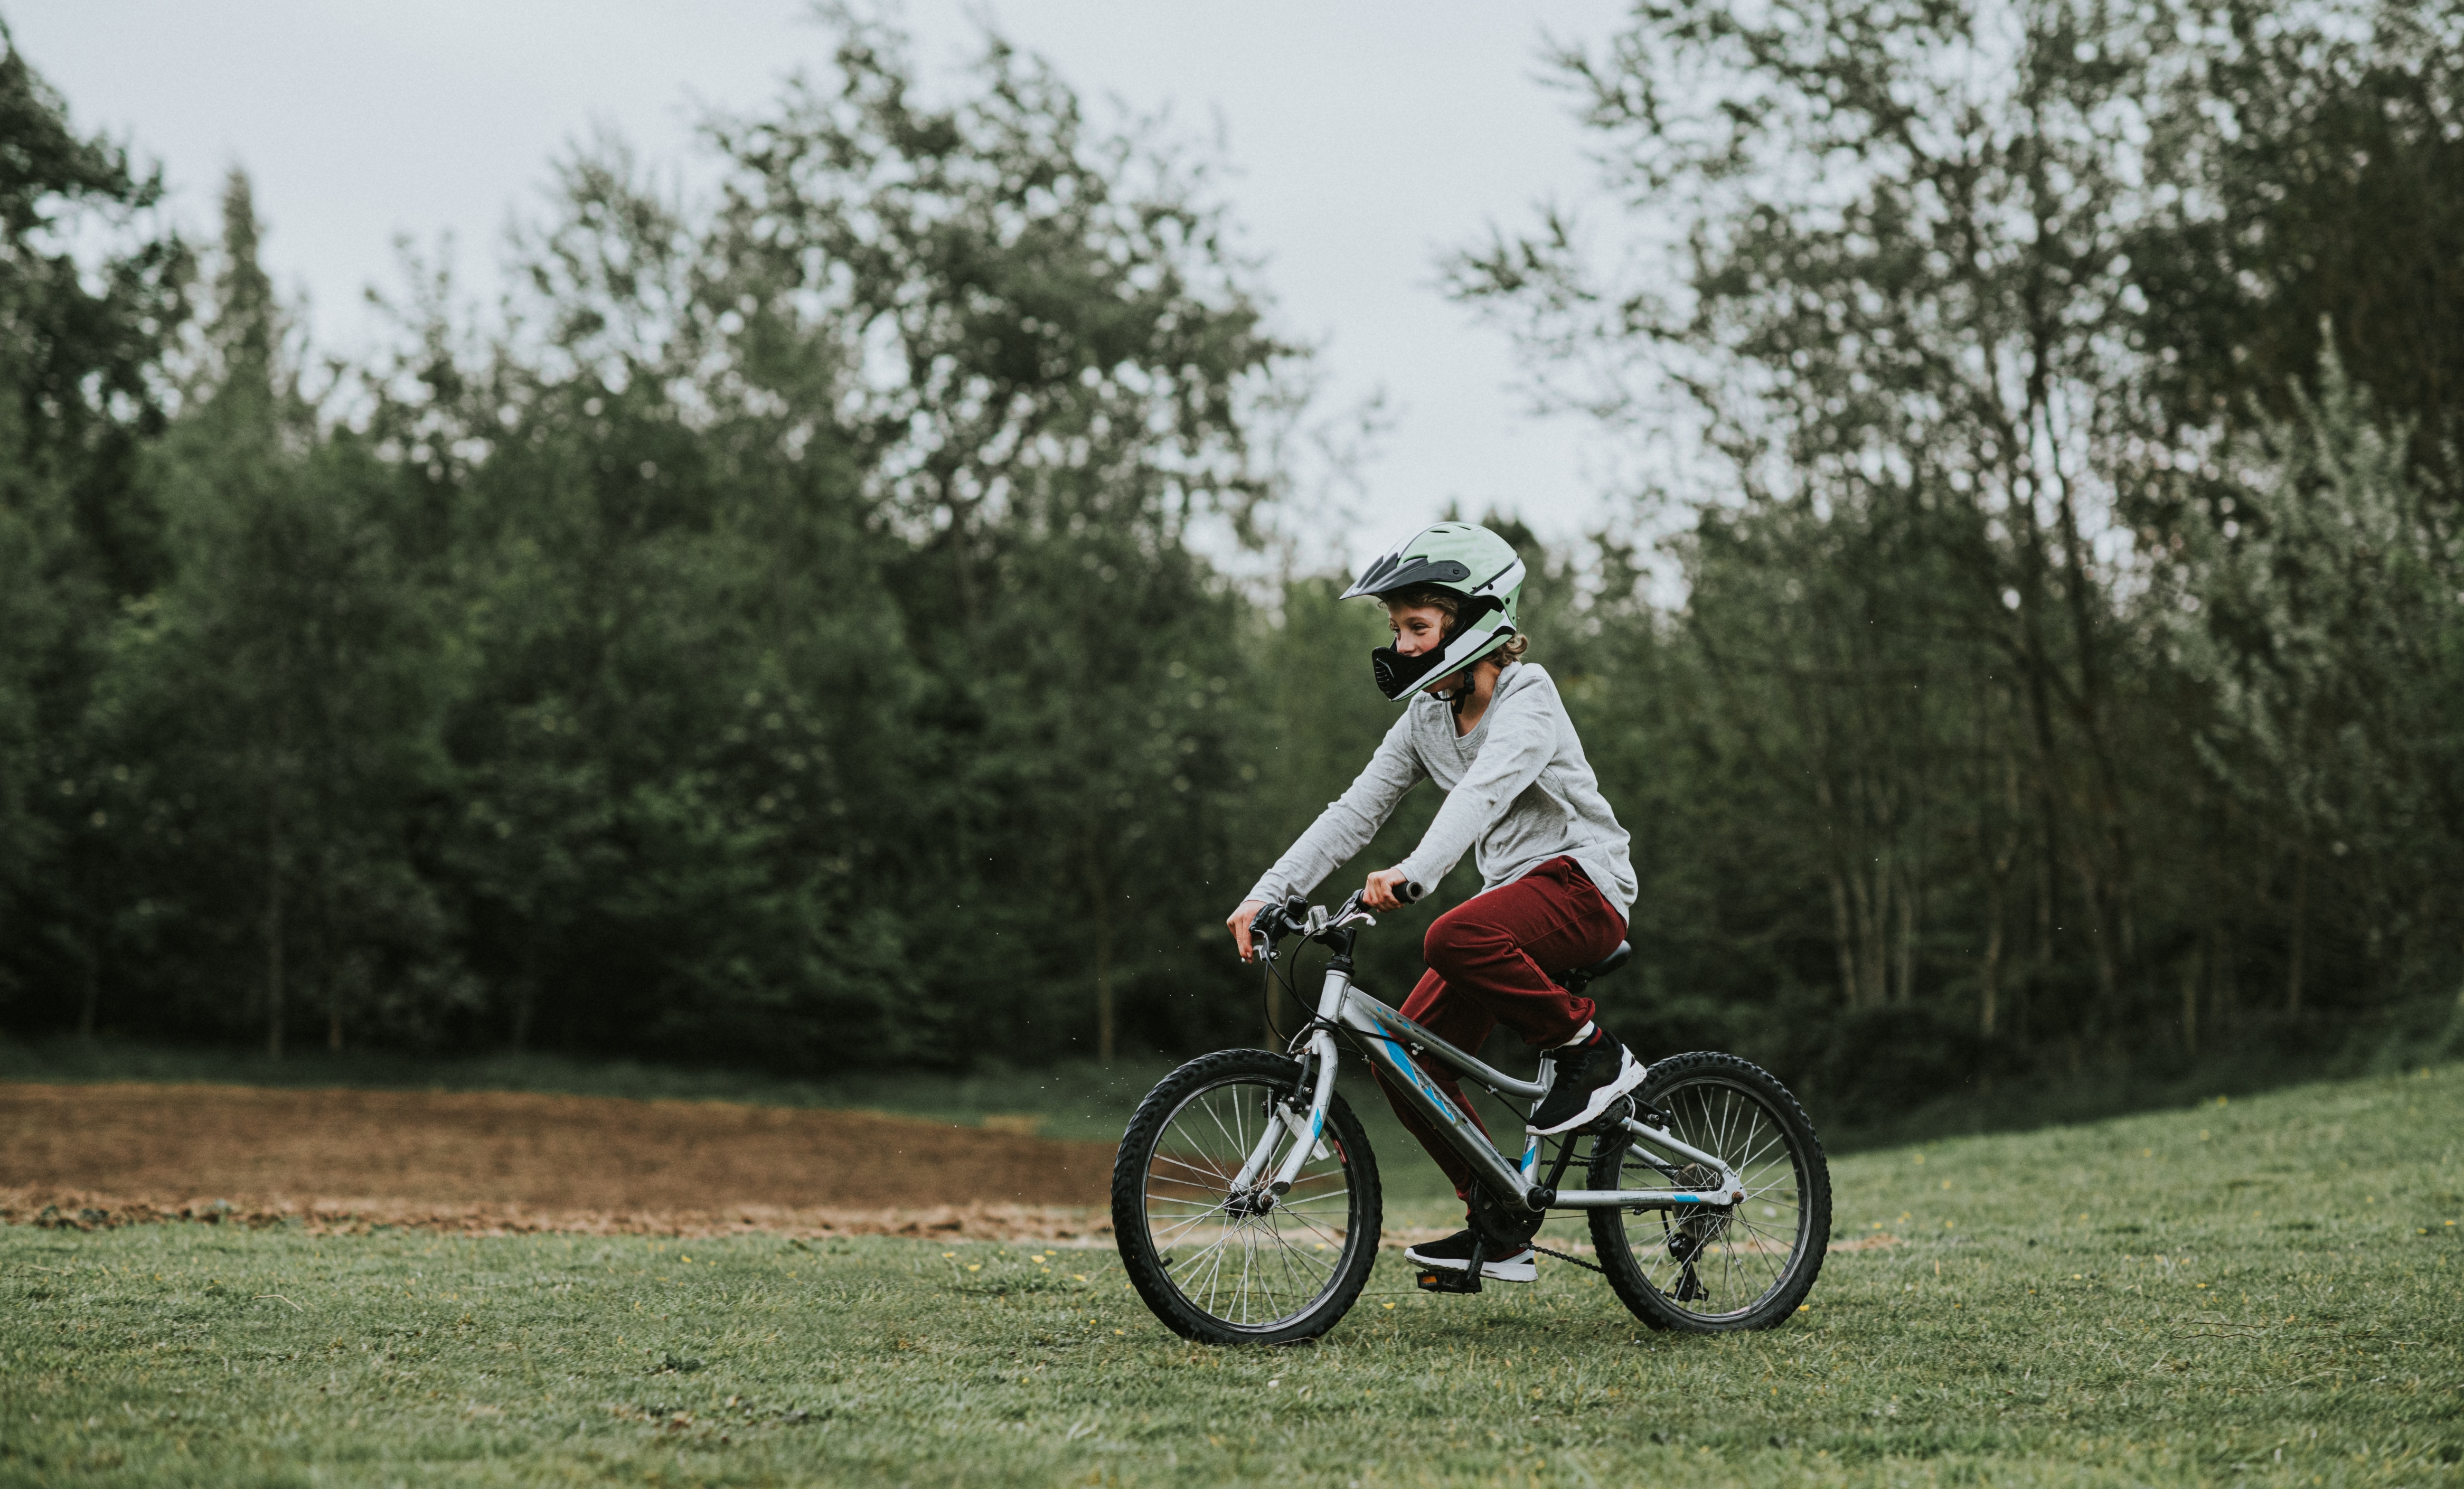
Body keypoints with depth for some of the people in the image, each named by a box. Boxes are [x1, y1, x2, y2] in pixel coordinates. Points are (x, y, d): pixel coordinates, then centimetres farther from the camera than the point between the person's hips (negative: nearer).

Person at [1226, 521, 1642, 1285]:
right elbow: (1353, 812, 6)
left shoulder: (1527, 699, -14)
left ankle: (1594, 1053, -17)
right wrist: (1267, 893, -7)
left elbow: (1483, 793, -33)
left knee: (1453, 938, -36)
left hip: (1578, 884, -8)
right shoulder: (1425, 718, 9)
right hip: (1511, 900, 8)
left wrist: (1412, 874, -49)